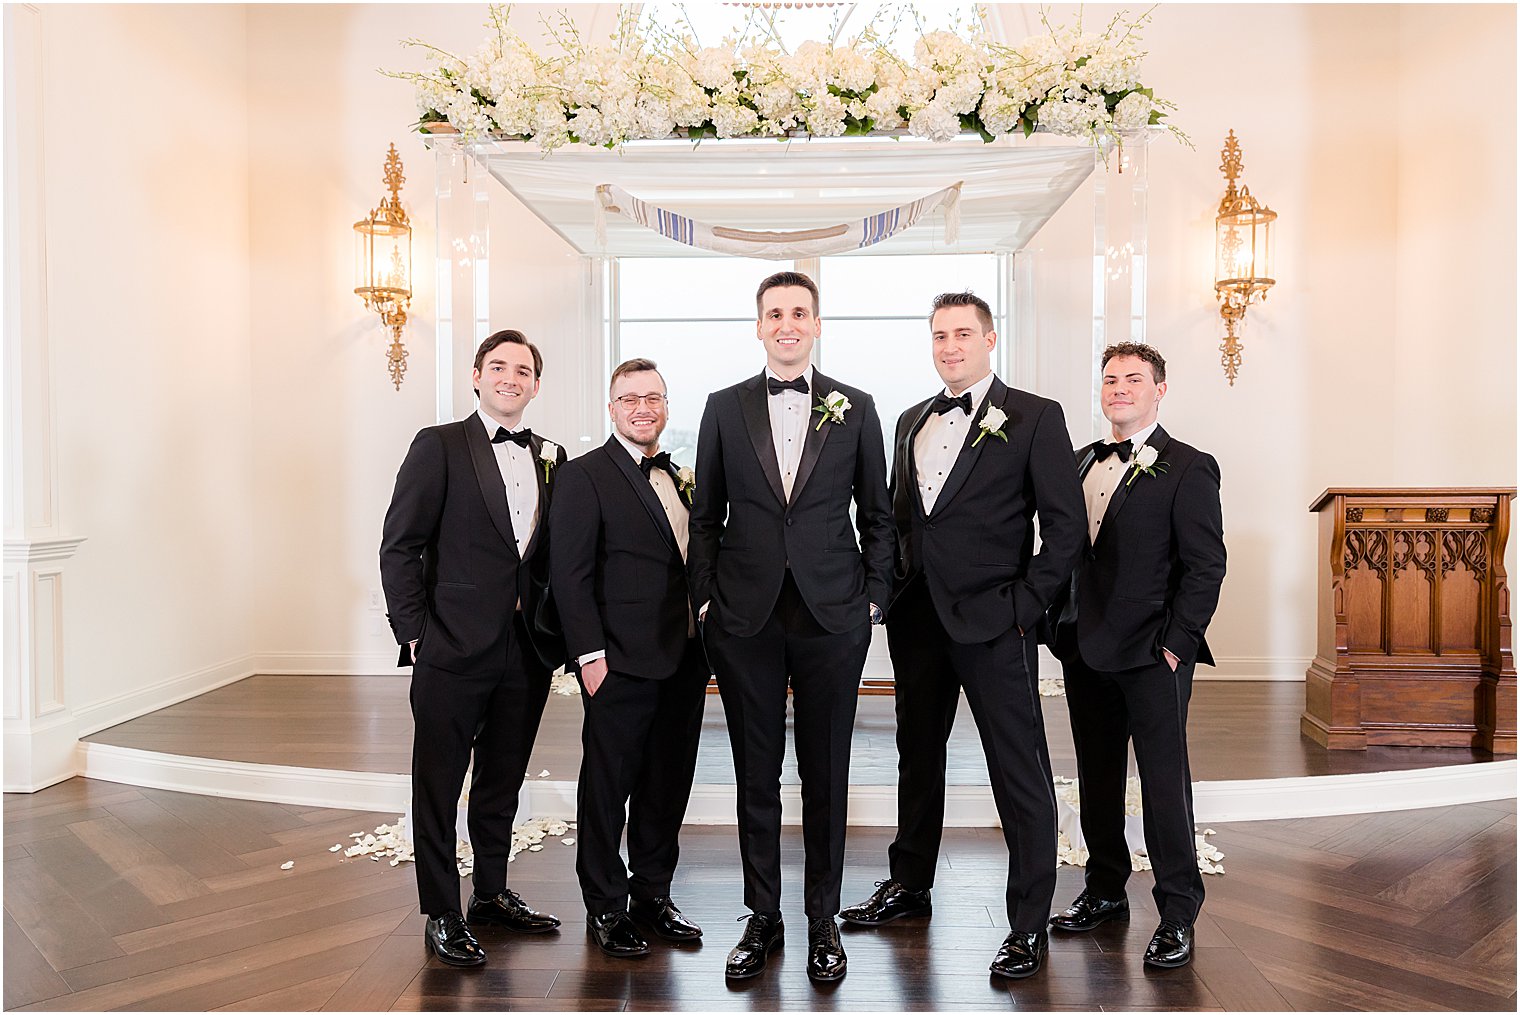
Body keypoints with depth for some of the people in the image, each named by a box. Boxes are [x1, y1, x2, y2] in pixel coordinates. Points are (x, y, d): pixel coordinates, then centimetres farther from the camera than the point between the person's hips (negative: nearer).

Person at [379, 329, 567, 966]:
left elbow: (556, 553, 12)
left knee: (502, 781, 17)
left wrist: (555, 629, 3)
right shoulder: (440, 447, -3)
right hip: (456, 649, -4)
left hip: (528, 650, 5)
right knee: (438, 785, 5)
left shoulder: (551, 459, 10)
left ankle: (492, 895, 33)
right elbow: (399, 547, -5)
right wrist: (413, 633, -10)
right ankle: (443, 915, 20)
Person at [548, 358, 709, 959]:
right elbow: (570, 574, -10)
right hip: (622, 666, -6)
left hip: (683, 661, 7)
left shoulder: (679, 478, 15)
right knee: (608, 788, 5)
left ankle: (652, 897, 29)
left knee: (668, 786, 14)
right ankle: (605, 909, 20)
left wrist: (704, 646, 11)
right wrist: (590, 655, -15)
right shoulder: (584, 477, -5)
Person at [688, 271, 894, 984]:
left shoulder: (855, 408, 6)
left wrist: (874, 596, 2)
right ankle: (762, 918, 24)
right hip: (746, 617, 1)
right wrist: (705, 597, 2)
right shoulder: (725, 408, 7)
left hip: (832, 616, 0)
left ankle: (822, 919, 23)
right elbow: (706, 515, 8)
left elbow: (877, 513, 8)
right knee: (756, 774, 9)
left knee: (826, 775, 8)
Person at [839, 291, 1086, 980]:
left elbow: (1065, 527, -6)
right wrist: (894, 592, 7)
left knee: (1020, 774, 1)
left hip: (992, 621, -6)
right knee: (918, 757, 18)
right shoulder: (912, 421, 14)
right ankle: (909, 885, 36)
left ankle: (1029, 924, 15)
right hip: (916, 620, 6)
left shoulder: (1035, 418, -3)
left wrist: (1021, 606, -11)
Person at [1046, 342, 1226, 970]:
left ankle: (1177, 915, 15)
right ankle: (1105, 890, 32)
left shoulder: (1188, 469, -6)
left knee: (1164, 782, 1)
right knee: (1096, 777, 16)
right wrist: (1061, 625, 7)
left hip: (1153, 657, -6)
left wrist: (1176, 643, -14)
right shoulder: (1082, 463, 13)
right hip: (1086, 650, 6)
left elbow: (1206, 566, -9)